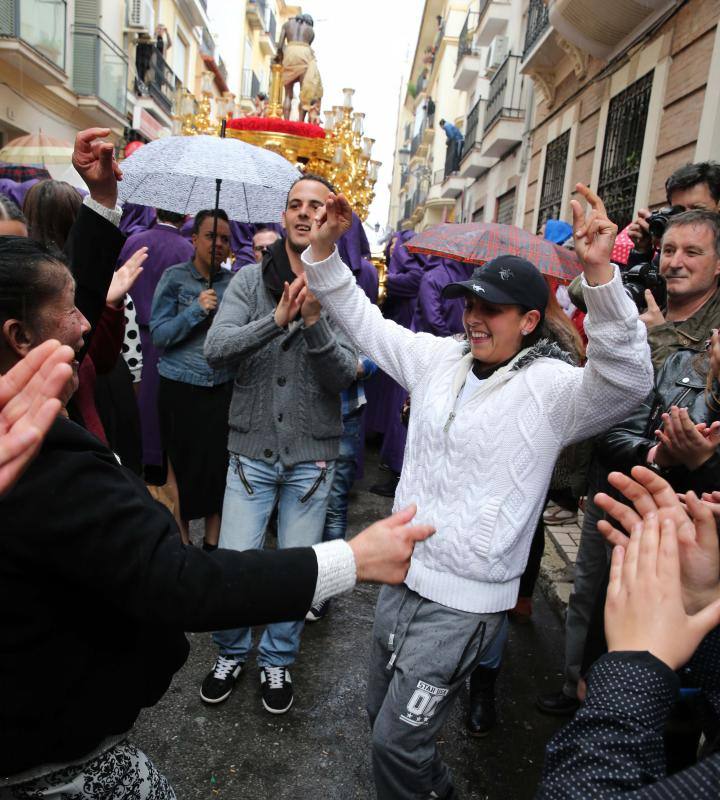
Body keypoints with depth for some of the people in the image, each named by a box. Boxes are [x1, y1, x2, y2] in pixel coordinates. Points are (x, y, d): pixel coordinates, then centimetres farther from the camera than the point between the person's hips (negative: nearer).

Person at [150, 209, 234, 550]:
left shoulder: (233, 281, 6)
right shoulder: (175, 276, -2)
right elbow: (158, 335, -7)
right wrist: (197, 310, -16)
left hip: (222, 390, 2)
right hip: (180, 390, -2)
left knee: (219, 466, 6)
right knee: (183, 467, 6)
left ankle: (213, 542, 23)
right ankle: (182, 541, 25)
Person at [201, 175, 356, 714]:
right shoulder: (250, 281, 0)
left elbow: (346, 375, -11)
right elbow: (216, 350, -13)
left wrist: (315, 322, -26)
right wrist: (278, 319, -26)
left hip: (312, 455, 0)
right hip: (253, 449, 0)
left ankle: (278, 659, 36)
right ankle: (232, 651, 34)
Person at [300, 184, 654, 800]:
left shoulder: (551, 389, -14)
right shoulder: (440, 358, 2)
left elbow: (628, 380, -32)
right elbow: (363, 321, 9)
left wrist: (599, 273, -42)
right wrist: (324, 249, -1)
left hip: (463, 604, -6)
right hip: (401, 579, 7)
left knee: (398, 743, 6)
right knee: (384, 716, 25)